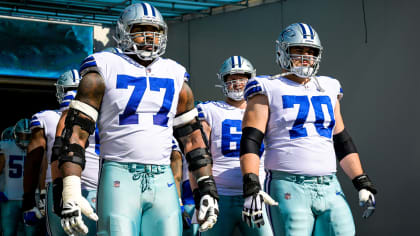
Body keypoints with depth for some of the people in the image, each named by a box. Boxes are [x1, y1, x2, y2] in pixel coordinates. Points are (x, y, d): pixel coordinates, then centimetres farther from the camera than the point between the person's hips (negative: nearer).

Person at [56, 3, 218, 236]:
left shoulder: (175, 76, 15)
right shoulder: (105, 70, 3)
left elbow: (192, 136, 17)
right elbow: (75, 131, -3)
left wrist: (207, 187, 8)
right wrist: (70, 194, -13)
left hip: (163, 179, 4)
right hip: (119, 176, -4)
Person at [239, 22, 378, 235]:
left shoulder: (328, 90, 20)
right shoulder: (269, 90, 4)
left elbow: (343, 142, 23)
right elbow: (250, 142, -5)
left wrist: (362, 184, 16)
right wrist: (251, 187, -18)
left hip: (330, 188, 5)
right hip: (288, 187, -5)